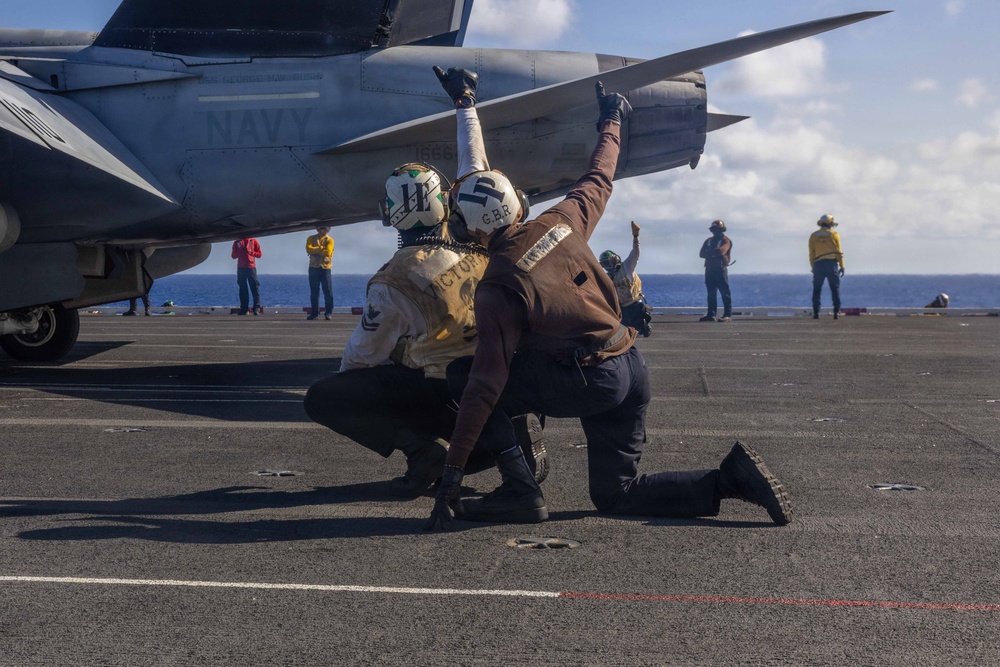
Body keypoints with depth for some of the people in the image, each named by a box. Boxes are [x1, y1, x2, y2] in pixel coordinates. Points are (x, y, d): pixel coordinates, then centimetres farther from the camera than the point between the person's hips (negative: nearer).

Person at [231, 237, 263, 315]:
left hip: (251, 267, -2)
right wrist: (240, 251, -6)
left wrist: (250, 252, -8)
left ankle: (257, 308, -10)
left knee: (255, 288, -9)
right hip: (241, 268, 2)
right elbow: (234, 256, 13)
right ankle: (244, 309, 2)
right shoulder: (236, 243, 14)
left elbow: (259, 254, 8)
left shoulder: (253, 241, 9)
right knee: (243, 289, 1)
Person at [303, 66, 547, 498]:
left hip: (441, 387, -6)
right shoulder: (473, 235, -1)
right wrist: (465, 102, 30)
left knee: (321, 399, -3)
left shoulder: (393, 284, -14)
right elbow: (474, 167, 17)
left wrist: (344, 380, 22)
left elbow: (362, 355, -1)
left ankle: (420, 447, -17)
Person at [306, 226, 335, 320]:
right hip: (314, 268, 1)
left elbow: (328, 252, -11)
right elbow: (308, 249, -9)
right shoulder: (311, 239, 10)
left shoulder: (329, 240, 6)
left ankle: (328, 313, -1)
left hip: (325, 268, -1)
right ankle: (314, 313, 8)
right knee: (314, 292, 3)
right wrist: (321, 248, -11)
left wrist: (315, 250, -7)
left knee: (328, 292, -5)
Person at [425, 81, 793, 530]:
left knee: (462, 375, 2)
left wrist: (452, 474, -13)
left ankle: (519, 490, -3)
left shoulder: (497, 290, -13)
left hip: (588, 383, -7)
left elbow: (486, 386, -16)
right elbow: (599, 180, 22)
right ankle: (732, 478, 1)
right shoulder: (560, 222, 2)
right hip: (633, 370, 7)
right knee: (615, 496, 19)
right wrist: (611, 122, 42)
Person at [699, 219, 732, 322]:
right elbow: (702, 254, 9)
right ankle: (711, 314, 5)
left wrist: (709, 252, -4)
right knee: (711, 293, 5)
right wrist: (714, 253, -5)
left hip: (720, 268, -7)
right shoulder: (708, 241, 20)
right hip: (709, 268, 7)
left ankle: (728, 314, -10)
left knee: (725, 292, -8)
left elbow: (721, 251, -18)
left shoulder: (725, 240, 0)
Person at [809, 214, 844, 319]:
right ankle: (836, 312, -5)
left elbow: (811, 254, 7)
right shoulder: (834, 235, 2)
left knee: (816, 290, 5)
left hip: (818, 264, 2)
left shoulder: (813, 236, 9)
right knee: (835, 289, 2)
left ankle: (816, 313, -2)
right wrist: (842, 266, 2)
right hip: (831, 263, -2)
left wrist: (813, 267, 12)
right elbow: (838, 252, -2)